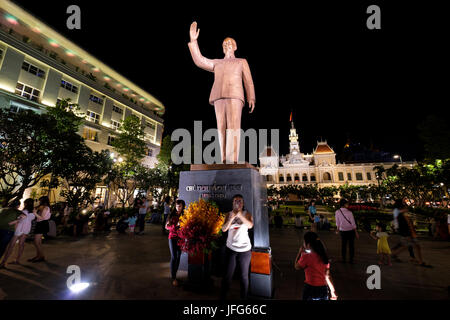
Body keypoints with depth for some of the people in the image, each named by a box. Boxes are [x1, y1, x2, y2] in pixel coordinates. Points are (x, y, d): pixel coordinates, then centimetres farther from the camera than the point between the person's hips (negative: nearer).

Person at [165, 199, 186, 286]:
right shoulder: (172, 215, -3)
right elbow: (167, 226, -1)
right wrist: (176, 225, -16)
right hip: (173, 237, -2)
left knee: (178, 256, 12)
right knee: (173, 257, -2)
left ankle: (174, 273, 30)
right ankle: (173, 278, 9)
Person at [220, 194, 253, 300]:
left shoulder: (247, 213, -5)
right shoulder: (229, 214, 0)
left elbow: (250, 225, -21)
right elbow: (224, 229, -8)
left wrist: (241, 216, -36)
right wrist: (231, 218, -24)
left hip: (245, 249, -1)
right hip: (231, 248, 1)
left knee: (244, 275, 12)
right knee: (227, 275, 9)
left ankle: (244, 297, 31)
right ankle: (222, 296, 27)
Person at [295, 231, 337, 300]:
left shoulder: (306, 257, -21)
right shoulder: (324, 256, -3)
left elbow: (296, 267, -5)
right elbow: (327, 275, 3)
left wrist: (300, 252, 0)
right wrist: (332, 290, 13)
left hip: (311, 289, -5)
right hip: (324, 289, 6)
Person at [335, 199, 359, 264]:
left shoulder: (337, 212, -9)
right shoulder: (349, 212, -18)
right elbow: (353, 224, -11)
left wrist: (337, 230, 17)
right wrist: (356, 233, 0)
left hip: (342, 231, 2)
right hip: (350, 231, -2)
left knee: (343, 245, 13)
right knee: (351, 245, 12)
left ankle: (344, 259, 23)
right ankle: (351, 260, 21)